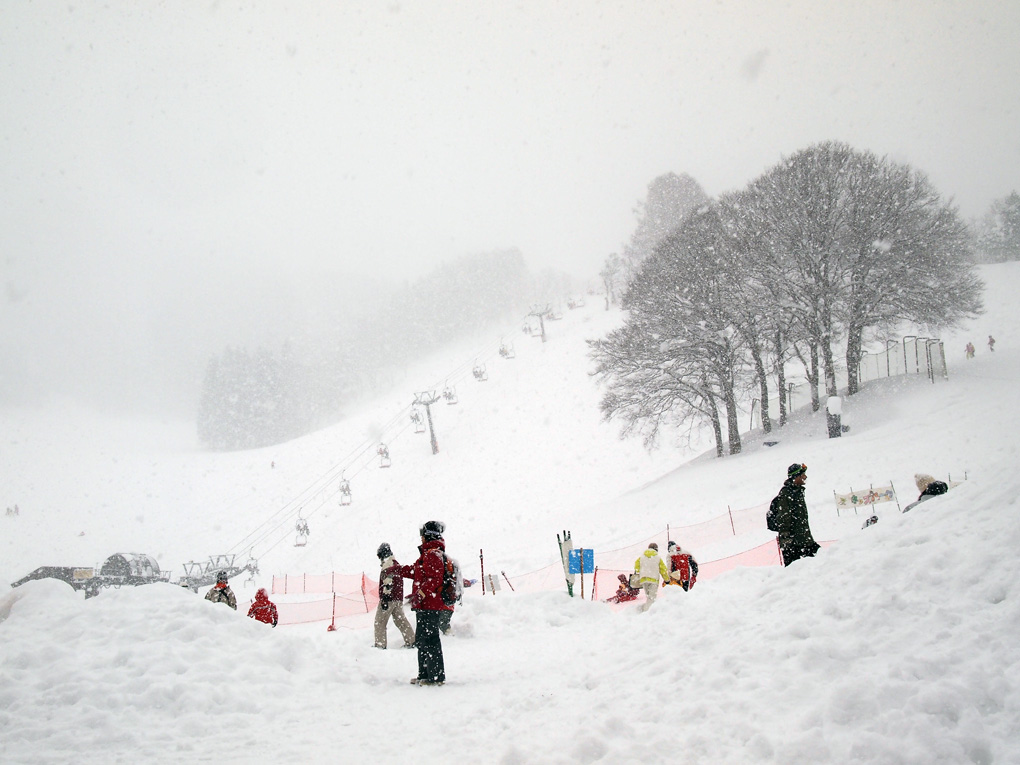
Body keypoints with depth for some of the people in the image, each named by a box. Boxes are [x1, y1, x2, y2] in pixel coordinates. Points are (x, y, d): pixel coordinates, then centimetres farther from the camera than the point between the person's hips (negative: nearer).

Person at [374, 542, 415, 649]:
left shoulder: (387, 564, -10)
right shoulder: (397, 564, 17)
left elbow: (387, 582, -19)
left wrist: (385, 597, -21)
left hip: (389, 598, -9)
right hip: (399, 598, 9)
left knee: (380, 622, -2)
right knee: (400, 620, 14)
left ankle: (380, 644, -4)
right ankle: (411, 641, 12)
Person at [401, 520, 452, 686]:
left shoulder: (433, 554, -15)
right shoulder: (430, 553, 19)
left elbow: (434, 578, -24)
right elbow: (416, 572, 27)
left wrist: (421, 593, -27)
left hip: (429, 606, -11)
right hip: (426, 605, 11)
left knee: (429, 640, -7)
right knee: (421, 640, 17)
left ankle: (436, 676, -3)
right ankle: (425, 675, 25)